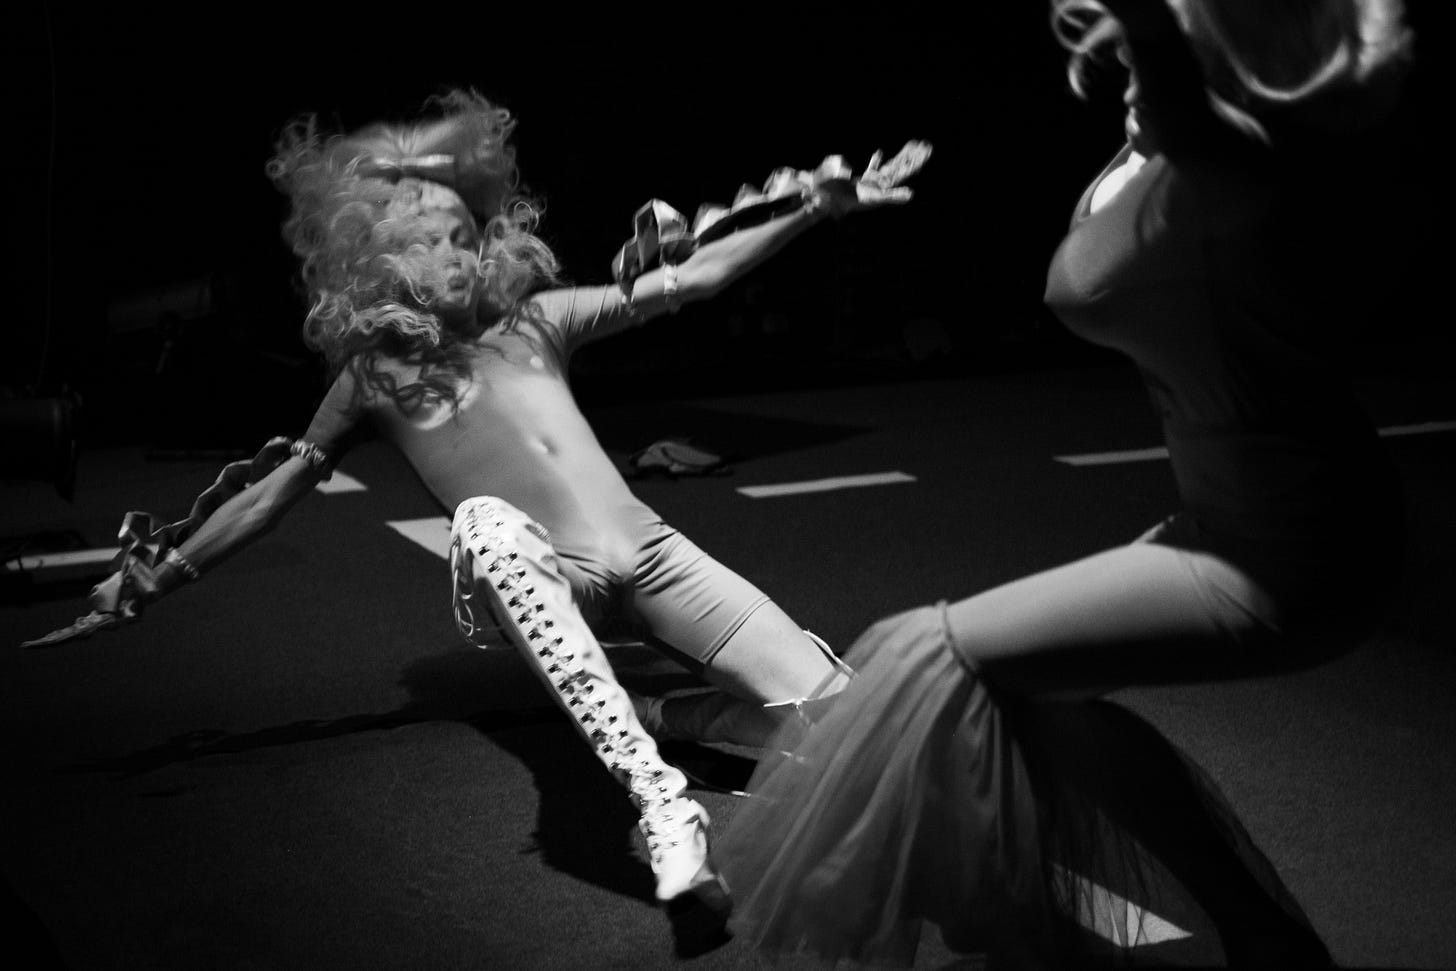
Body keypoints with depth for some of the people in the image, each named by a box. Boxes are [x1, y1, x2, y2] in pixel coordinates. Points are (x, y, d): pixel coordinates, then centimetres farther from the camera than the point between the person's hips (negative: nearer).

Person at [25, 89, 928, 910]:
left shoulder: (531, 321, 13)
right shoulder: (372, 378, 11)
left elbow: (691, 278, 9)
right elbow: (267, 496, 16)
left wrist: (814, 208, 0)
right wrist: (152, 577, 14)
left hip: (651, 553, 2)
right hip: (548, 584, -2)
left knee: (833, 705, -15)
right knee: (488, 522, -42)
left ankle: (664, 718, 12)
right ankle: (658, 795, -47)